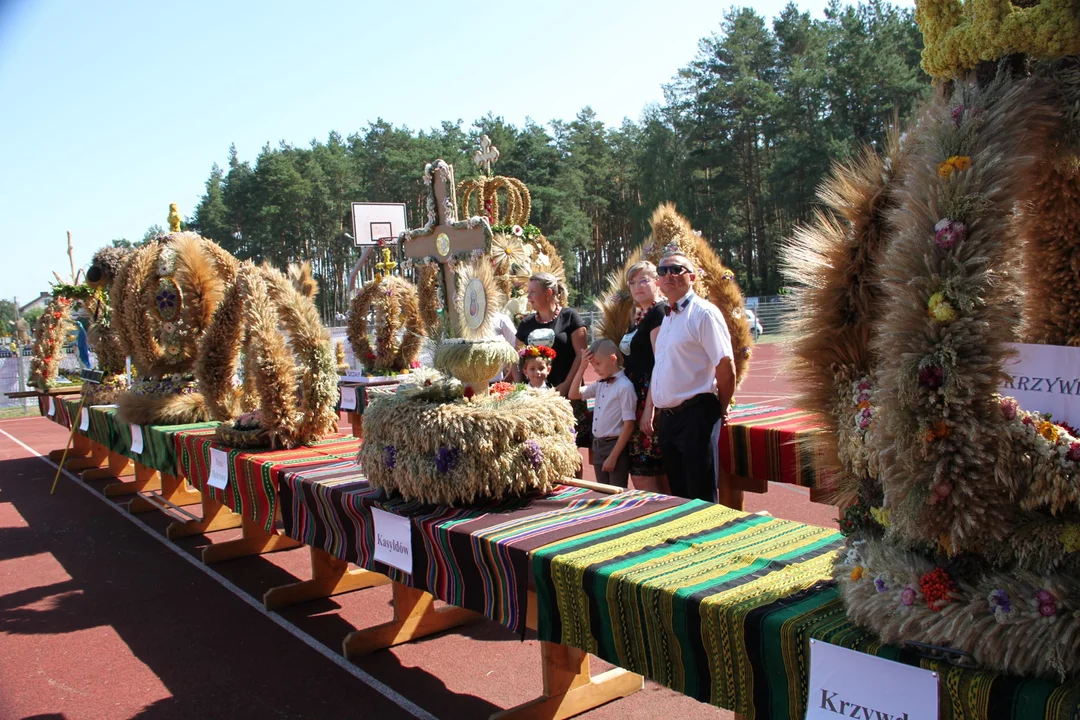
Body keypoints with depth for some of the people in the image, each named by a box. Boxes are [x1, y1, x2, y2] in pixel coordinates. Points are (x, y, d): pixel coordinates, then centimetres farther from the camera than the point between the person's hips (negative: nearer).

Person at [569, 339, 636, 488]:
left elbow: (629, 425, -16)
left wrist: (613, 456, -16)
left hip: (615, 445, -8)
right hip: (597, 445, 8)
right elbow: (573, 394, 18)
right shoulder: (600, 385, 10)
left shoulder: (625, 386, -14)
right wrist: (582, 366, 7)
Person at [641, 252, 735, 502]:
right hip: (667, 417, 8)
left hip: (695, 415, -8)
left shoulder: (703, 313, -10)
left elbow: (726, 367, -12)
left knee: (701, 498, -3)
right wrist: (649, 409, 15)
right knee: (678, 495, 15)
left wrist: (720, 409, -3)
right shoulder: (667, 317, 16)